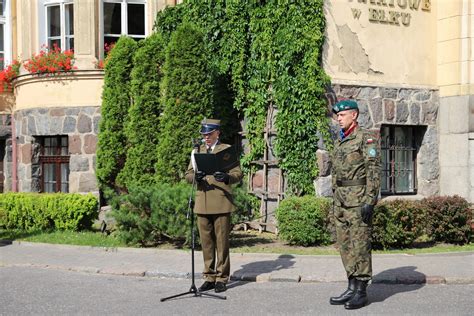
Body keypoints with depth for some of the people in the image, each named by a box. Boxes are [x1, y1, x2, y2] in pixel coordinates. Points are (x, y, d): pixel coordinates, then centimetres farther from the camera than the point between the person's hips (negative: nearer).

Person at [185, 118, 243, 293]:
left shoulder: (227, 149, 5)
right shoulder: (197, 151, 16)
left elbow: (238, 174, 0)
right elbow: (188, 175, 12)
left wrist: (227, 177, -22)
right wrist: (195, 177, -11)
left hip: (221, 203, -3)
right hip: (202, 204, 4)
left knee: (222, 243, -1)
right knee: (206, 243, 7)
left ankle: (221, 278, 7)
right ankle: (209, 277, 15)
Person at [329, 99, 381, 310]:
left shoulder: (366, 138, -5)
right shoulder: (339, 142, 19)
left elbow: (373, 170, -12)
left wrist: (370, 201, -19)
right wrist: (335, 202, 19)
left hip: (358, 200, -8)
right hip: (340, 201, 8)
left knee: (360, 244, -5)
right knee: (345, 245, 9)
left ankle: (361, 291, 0)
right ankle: (352, 287, 16)